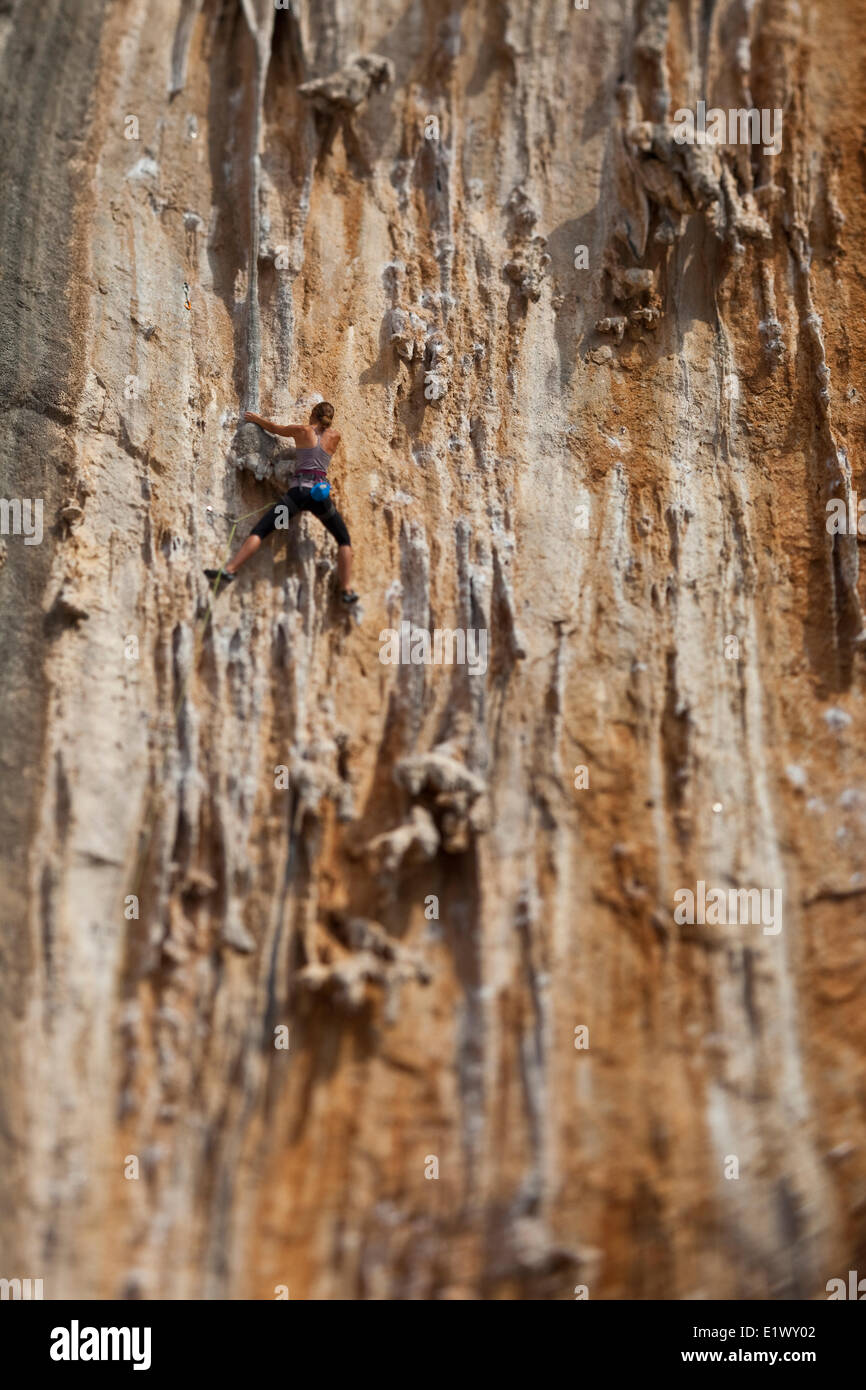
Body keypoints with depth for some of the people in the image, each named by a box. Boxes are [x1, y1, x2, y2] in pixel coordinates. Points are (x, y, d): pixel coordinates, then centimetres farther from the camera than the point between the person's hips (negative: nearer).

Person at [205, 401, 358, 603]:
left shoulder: (302, 431, 11)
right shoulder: (334, 436, 12)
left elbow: (274, 428, 28)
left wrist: (256, 418, 45)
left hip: (297, 491, -1)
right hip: (321, 492, 1)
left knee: (259, 531, -1)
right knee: (344, 540, 17)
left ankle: (230, 570, -14)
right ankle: (346, 590, 9)